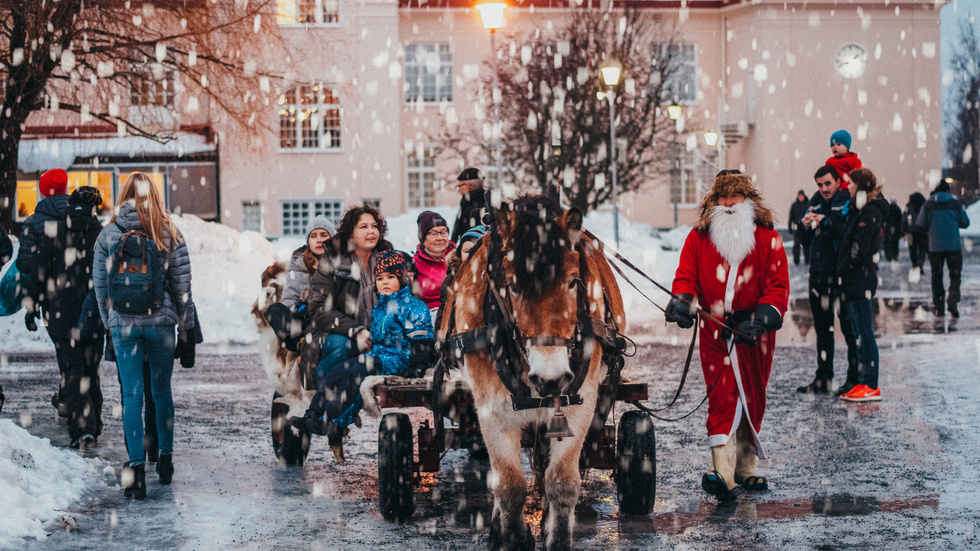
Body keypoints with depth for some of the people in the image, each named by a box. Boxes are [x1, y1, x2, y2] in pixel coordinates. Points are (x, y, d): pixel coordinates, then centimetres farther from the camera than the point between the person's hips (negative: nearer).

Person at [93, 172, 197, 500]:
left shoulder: (108, 235, 0)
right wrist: (187, 331, 7)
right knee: (162, 391, 15)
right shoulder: (169, 234, -1)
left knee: (131, 395, 2)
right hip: (161, 321, 0)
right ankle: (165, 460, 22)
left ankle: (136, 469, -3)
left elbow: (100, 285, 5)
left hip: (123, 325, 0)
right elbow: (182, 286, 1)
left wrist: (109, 325, 15)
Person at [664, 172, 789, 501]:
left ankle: (745, 468, 26)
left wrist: (761, 319, -18)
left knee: (752, 400, 11)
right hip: (714, 330, -1)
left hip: (754, 331, 1)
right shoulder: (699, 237, 4)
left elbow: (778, 286, -3)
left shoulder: (768, 239, 1)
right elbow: (686, 276, 3)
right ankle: (722, 473, -22)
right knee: (722, 399, -12)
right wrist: (682, 302, -19)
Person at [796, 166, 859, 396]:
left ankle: (854, 378, 1)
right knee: (822, 328, 12)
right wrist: (805, 224, -3)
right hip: (819, 273, 7)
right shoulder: (816, 202, 14)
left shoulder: (848, 202, -6)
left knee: (849, 327, -4)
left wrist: (826, 222, -21)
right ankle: (823, 379, 19)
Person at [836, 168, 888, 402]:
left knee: (864, 334, -7)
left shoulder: (870, 212, -14)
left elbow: (859, 248, -18)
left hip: (860, 280, -10)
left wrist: (842, 270, -11)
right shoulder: (863, 210, 16)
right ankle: (863, 382, 15)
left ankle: (871, 387, -5)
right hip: (855, 280, 10)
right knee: (859, 333, 11)